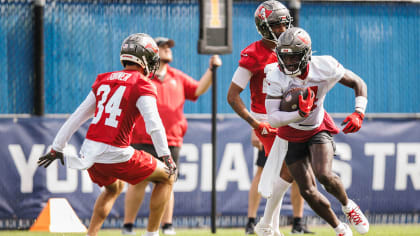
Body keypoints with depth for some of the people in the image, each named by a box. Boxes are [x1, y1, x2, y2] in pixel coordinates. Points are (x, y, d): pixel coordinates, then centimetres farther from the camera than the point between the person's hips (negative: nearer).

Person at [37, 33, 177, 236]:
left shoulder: (103, 81, 14)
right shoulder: (142, 85, -5)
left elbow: (77, 117, 17)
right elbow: (153, 125, -17)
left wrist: (56, 148, 23)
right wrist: (166, 157, -17)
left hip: (89, 151, 6)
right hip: (116, 156, -6)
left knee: (113, 188, 35)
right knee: (166, 177, 14)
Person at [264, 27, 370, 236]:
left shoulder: (324, 67, -21)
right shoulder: (277, 78, -25)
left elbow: (358, 83, -6)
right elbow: (273, 119, -29)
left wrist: (359, 114, -20)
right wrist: (300, 113, -44)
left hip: (319, 129, -1)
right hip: (293, 137, 1)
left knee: (323, 175, -26)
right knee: (308, 191, -2)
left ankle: (348, 206, 4)